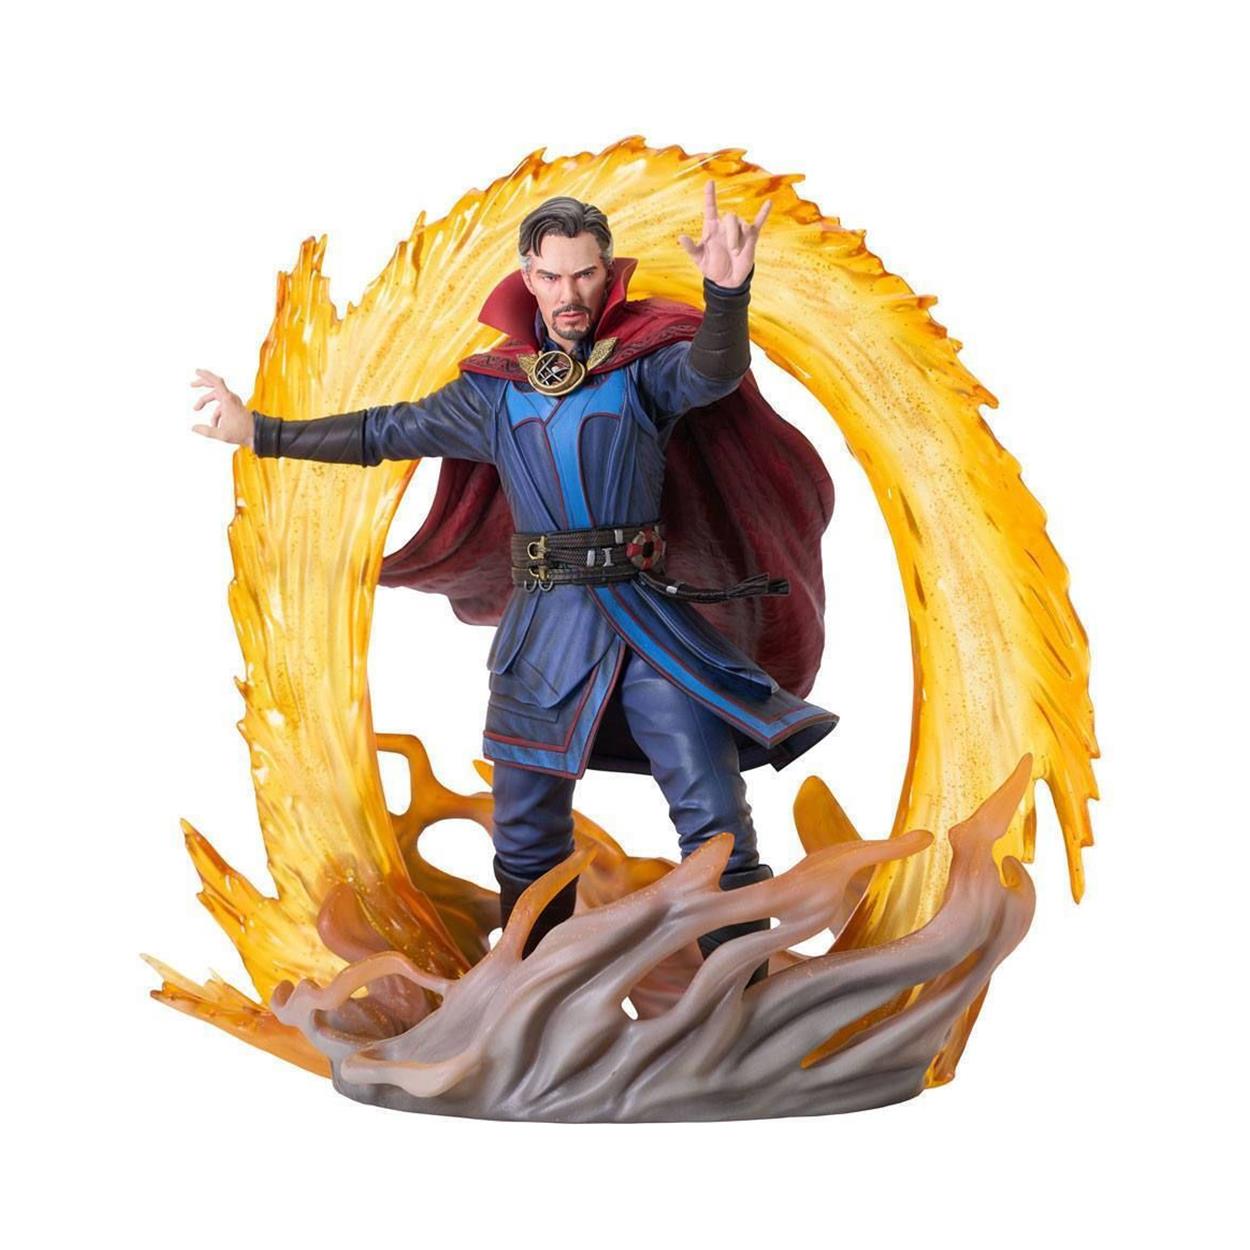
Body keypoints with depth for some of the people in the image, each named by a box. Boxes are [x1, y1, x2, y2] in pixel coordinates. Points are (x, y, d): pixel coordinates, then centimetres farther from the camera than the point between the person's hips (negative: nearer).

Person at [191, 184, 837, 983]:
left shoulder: (643, 361, -2)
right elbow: (388, 431, 18)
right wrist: (261, 431, 21)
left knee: (716, 816, -8)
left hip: (647, 618, -3)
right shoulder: (495, 387, 8)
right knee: (527, 835, 13)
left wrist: (728, 294, -46)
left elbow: (711, 372, -24)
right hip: (544, 625, 4)